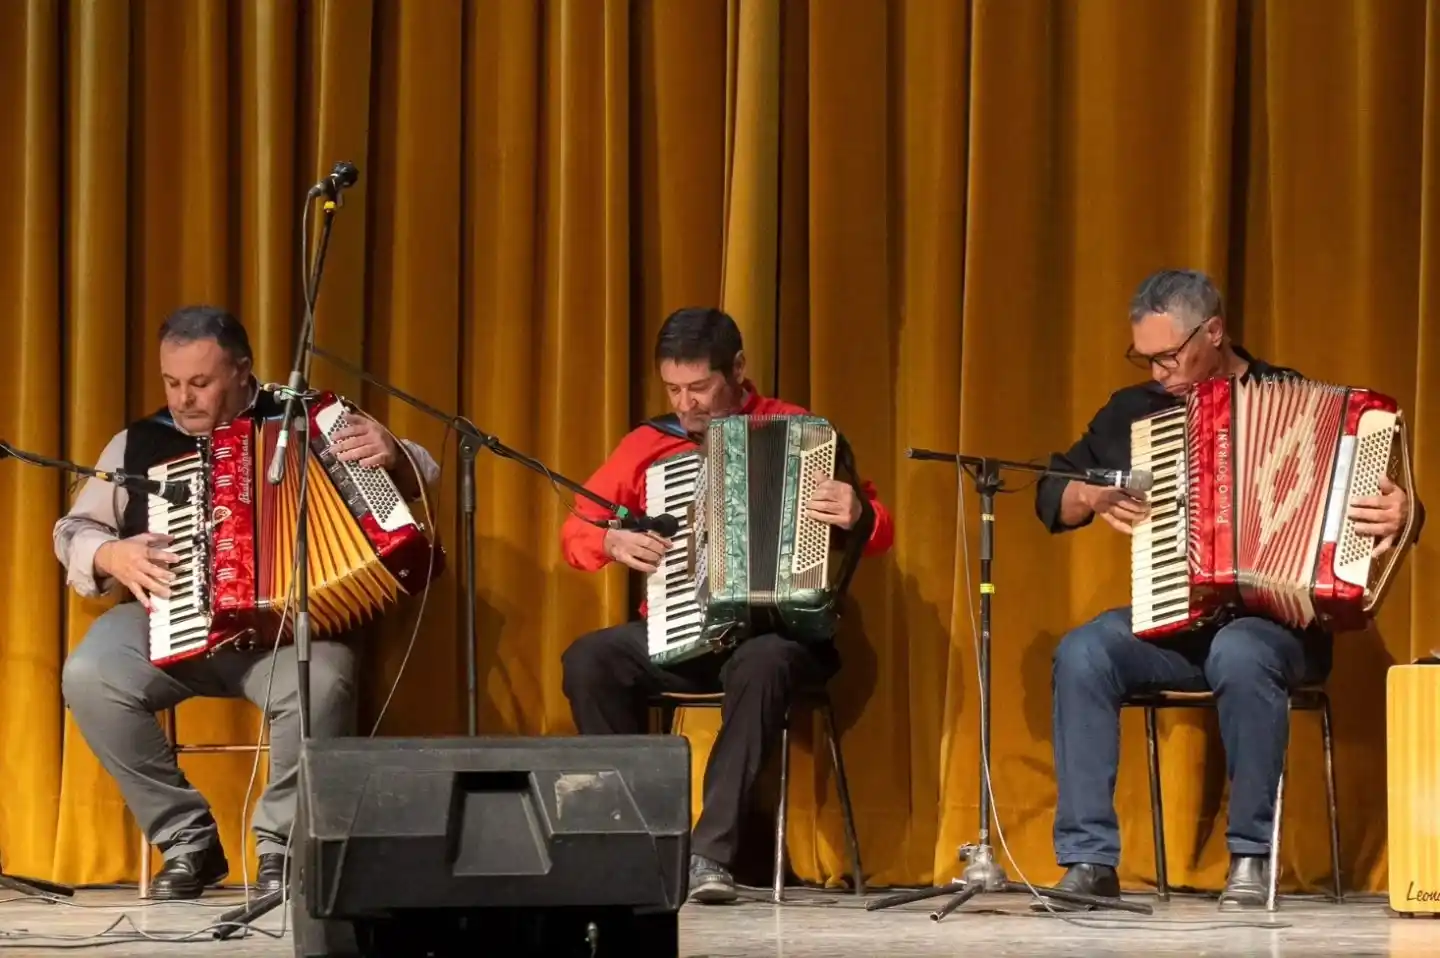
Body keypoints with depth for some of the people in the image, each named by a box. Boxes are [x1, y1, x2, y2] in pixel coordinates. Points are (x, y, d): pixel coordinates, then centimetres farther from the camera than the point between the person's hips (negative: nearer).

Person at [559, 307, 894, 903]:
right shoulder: (648, 445, 9)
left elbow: (880, 532, -4)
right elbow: (575, 531, 13)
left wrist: (856, 516, -28)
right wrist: (612, 541, -10)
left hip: (776, 630, -3)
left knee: (761, 664, -38)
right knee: (587, 660, -24)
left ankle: (711, 853, -34)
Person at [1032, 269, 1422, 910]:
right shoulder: (1132, 412, 12)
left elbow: (1387, 498, 1)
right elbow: (1050, 496, 20)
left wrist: (1398, 517, -23)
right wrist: (1093, 497, -2)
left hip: (1275, 622, -4)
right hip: (1168, 626, 4)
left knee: (1238, 654, -38)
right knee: (1081, 654, -26)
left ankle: (1251, 857, -24)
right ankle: (1089, 862, -25)